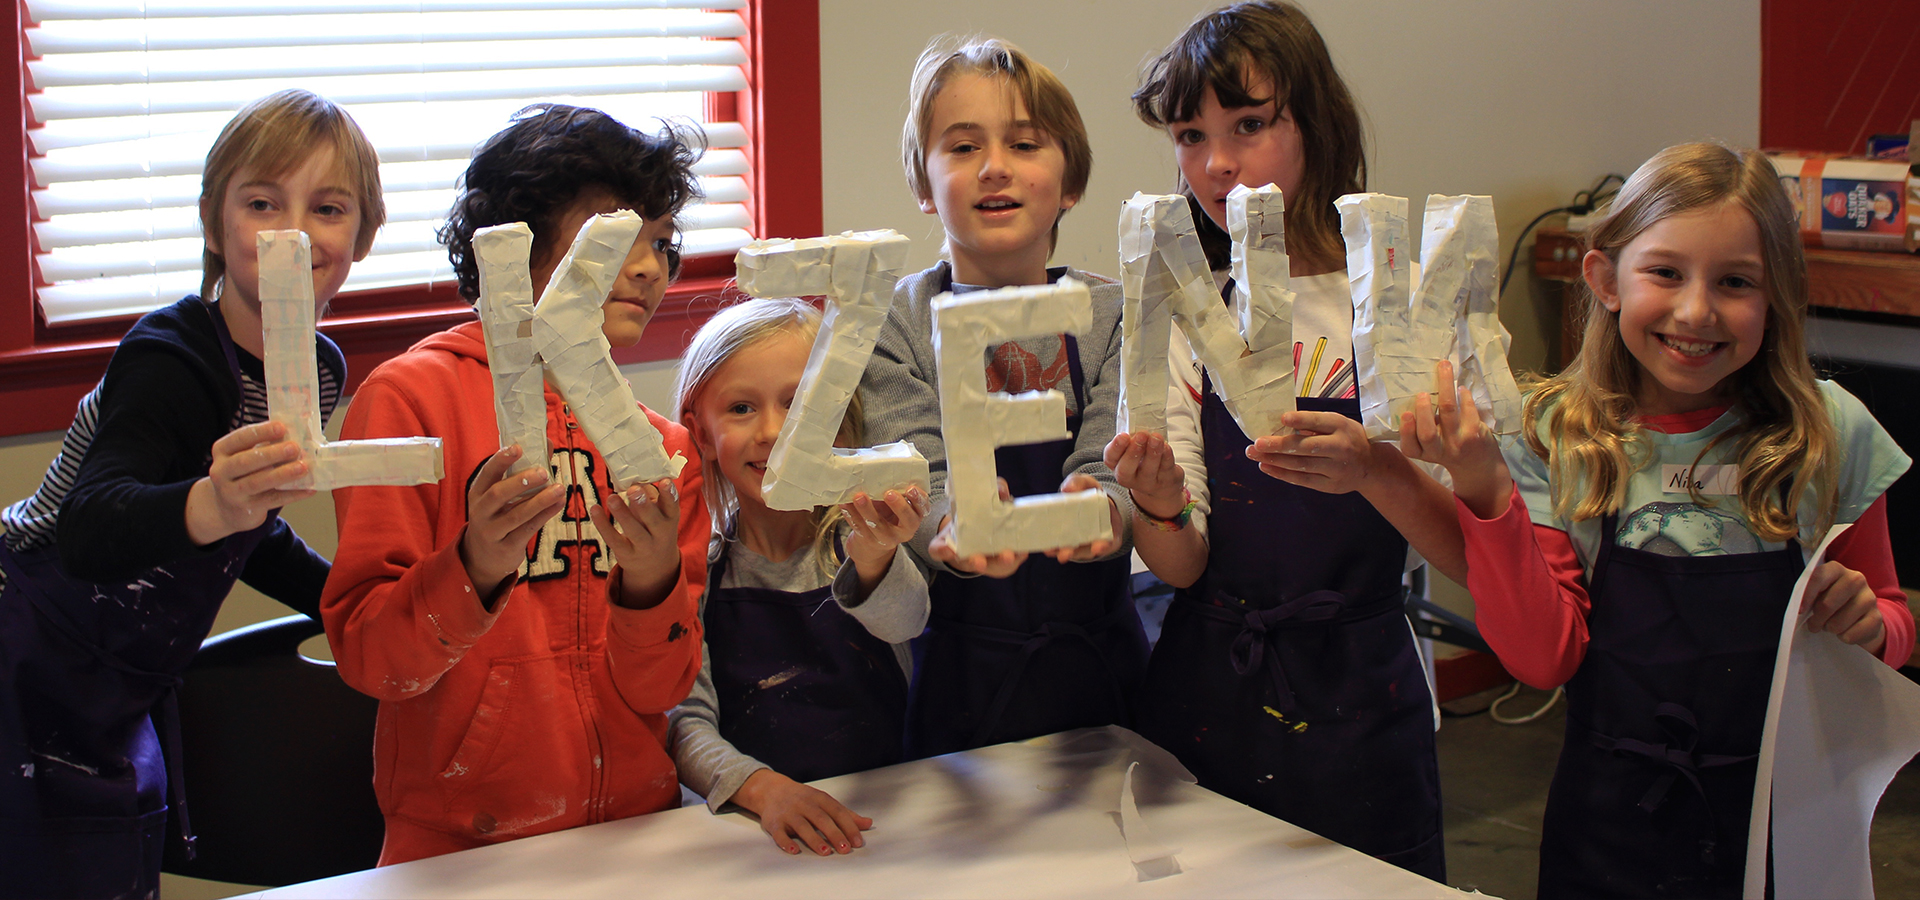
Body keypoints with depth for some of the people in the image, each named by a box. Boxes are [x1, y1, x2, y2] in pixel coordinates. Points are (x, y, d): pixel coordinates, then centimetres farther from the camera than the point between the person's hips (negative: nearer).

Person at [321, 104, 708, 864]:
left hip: (631, 835, 4)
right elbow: (368, 659, -7)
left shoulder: (663, 447, 10)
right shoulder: (412, 396, -1)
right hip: (462, 851, -4)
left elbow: (659, 690, 4)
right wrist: (474, 571, -23)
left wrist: (651, 585, -14)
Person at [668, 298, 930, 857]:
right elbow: (687, 724, -3)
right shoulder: (697, 567, 1)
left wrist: (872, 559, -40)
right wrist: (759, 787, -21)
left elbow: (904, 621, -19)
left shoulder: (855, 537, 1)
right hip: (761, 832, 0)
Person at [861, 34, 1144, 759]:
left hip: (1095, 658, 2)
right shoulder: (897, 322, -3)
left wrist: (1100, 506, -36)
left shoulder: (1109, 314, 1)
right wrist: (952, 533, -40)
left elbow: (1108, 466, -10)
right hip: (957, 664, -1)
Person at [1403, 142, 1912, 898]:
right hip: (1612, 828, -1)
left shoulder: (1831, 434, -5)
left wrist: (1870, 624, -14)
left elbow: (1890, 626, 8)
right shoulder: (1556, 439, -6)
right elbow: (1545, 659, -14)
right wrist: (1486, 495, -23)